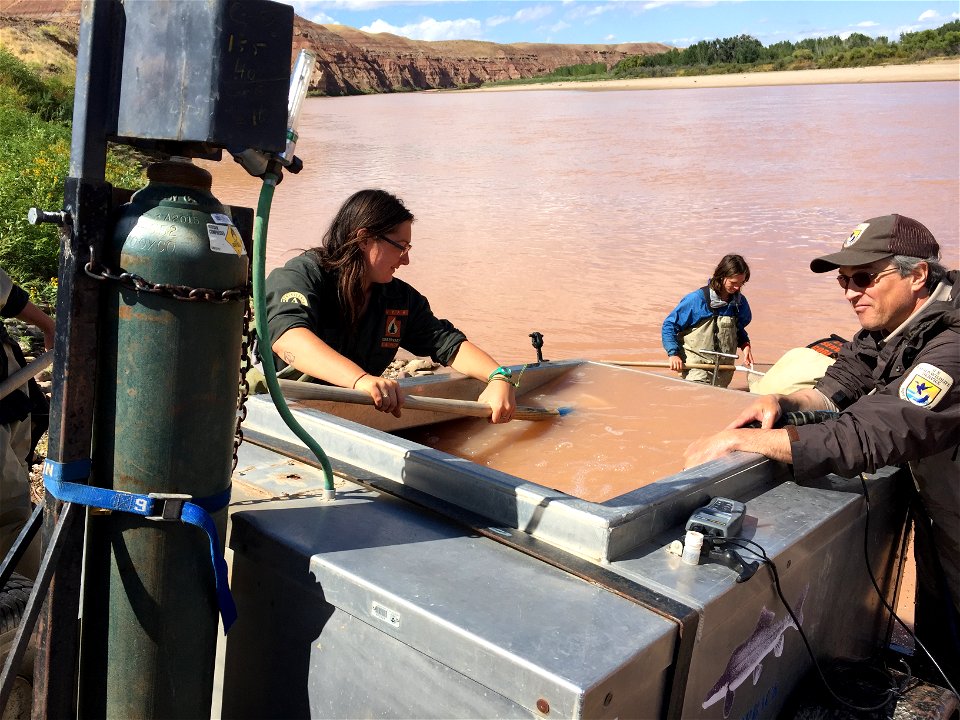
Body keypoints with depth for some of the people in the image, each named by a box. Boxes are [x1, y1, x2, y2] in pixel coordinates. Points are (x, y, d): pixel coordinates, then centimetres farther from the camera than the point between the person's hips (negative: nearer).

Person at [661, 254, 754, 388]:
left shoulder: (740, 303, 4)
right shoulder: (697, 299, -12)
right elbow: (669, 325, -6)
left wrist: (745, 345, 4)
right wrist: (673, 354, -16)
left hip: (724, 371, 5)